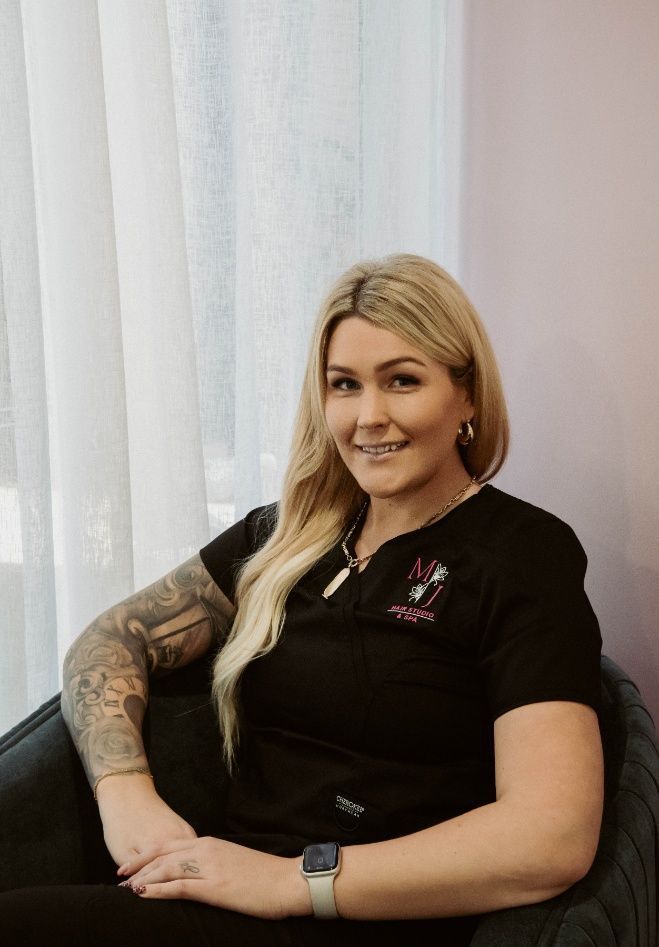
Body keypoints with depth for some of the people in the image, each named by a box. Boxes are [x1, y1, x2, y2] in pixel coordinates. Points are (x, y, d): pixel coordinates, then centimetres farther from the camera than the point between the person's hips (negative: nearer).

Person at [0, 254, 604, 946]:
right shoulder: (287, 535, 11)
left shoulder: (525, 554, -7)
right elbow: (112, 639, 12)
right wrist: (126, 793, -8)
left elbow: (553, 839, -19)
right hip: (232, 887, 5)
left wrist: (296, 877, -20)